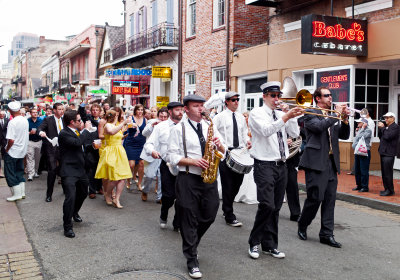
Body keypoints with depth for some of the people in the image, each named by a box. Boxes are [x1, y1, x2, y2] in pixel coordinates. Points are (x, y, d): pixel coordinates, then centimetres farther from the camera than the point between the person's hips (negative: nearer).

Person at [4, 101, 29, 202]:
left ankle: (17, 194, 5)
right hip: (22, 151, 7)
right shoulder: (25, 120, 0)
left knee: (10, 173, 4)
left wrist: (7, 149, -10)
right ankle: (22, 192, 21)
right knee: (19, 172, 18)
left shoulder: (12, 122, -21)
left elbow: (11, 140, -24)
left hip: (12, 152, -7)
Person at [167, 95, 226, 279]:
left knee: (209, 216, 11)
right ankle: (192, 260, 12)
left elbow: (223, 152, 15)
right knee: (189, 220, 1)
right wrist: (194, 162, -18)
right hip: (188, 179, -5)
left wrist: (219, 145, -8)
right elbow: (172, 157, -6)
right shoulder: (178, 129, -1)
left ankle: (190, 243, 38)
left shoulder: (210, 127, 13)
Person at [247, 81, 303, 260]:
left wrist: (290, 115, -3)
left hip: (281, 166, 6)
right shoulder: (257, 113, -2)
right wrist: (286, 117, -29)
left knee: (276, 208, 9)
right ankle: (254, 243, 3)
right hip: (265, 166, -6)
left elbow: (295, 133, 8)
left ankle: (270, 245, 20)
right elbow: (266, 130, -21)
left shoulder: (281, 114, 16)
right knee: (267, 205, -15)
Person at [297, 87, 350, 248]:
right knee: (316, 197, -6)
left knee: (330, 199, 5)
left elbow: (344, 136, 14)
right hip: (316, 162, -7)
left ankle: (326, 234, 11)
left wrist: (344, 120, -2)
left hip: (331, 163, 7)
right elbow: (319, 126, -21)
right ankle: (302, 226, 17)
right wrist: (337, 114, -13)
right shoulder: (310, 114, -1)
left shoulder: (332, 116, 19)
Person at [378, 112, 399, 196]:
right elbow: (380, 137, 16)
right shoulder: (386, 127, 17)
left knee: (387, 173, -6)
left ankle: (390, 191, 1)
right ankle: (387, 189, 21)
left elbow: (388, 136, -21)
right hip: (383, 152, 9)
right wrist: (380, 128, 4)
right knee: (384, 172, 13)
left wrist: (382, 127, -10)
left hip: (389, 153, -9)